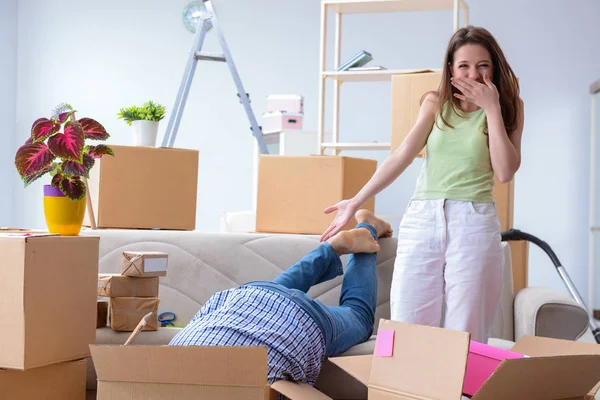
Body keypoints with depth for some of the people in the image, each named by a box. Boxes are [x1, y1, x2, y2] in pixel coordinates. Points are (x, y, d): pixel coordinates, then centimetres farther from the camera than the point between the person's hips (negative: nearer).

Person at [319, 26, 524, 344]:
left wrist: (492, 109, -10)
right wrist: (356, 202, -2)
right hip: (422, 220, 2)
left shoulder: (508, 107, 4)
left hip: (473, 223, -2)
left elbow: (505, 172, -7)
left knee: (464, 334, -2)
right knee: (407, 326, 0)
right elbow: (402, 156, 4)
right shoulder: (435, 103, 10)